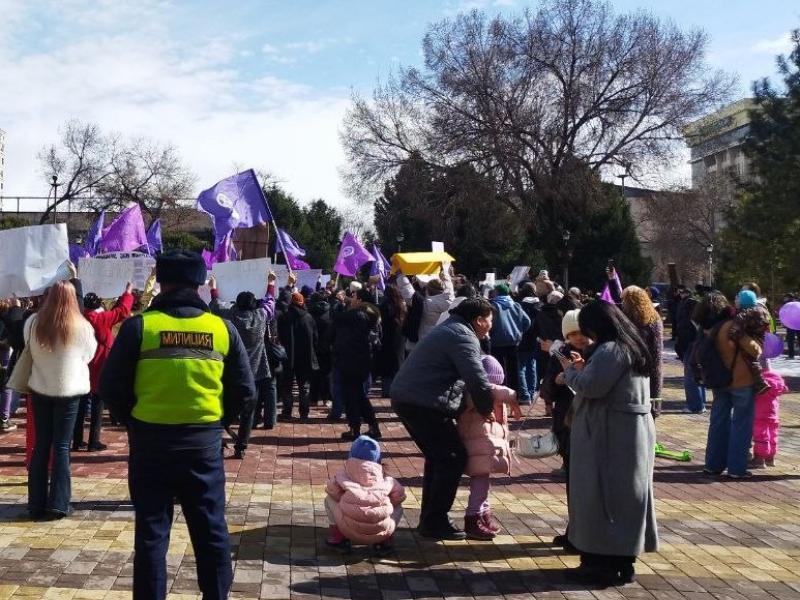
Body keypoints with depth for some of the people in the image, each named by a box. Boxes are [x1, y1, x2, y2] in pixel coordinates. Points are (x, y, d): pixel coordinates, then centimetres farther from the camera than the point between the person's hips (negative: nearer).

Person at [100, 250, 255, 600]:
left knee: (151, 532, 9)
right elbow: (244, 388, 1)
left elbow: (111, 387, -6)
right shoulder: (222, 329, -1)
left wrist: (133, 423, 10)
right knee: (211, 529, 13)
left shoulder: (139, 326, -7)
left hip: (150, 441, -1)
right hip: (204, 442, 2)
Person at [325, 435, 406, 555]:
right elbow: (399, 496, 11)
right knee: (398, 507, 32)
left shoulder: (344, 474, 10)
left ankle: (337, 537, 21)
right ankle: (385, 541, 17)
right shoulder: (386, 479, 14)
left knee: (329, 499, 24)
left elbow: (332, 489, 2)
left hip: (350, 531, -1)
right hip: (380, 532, 1)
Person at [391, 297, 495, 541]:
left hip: (405, 397, 11)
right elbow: (478, 381, -22)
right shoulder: (464, 337, -13)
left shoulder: (450, 329, 21)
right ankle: (435, 523, 4)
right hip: (425, 404, -11)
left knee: (438, 457, 21)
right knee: (453, 458, -1)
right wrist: (486, 409, -5)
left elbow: (470, 375, 25)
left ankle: (429, 519, 29)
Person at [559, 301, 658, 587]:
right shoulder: (630, 346, 15)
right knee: (622, 497, 13)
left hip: (612, 434, -10)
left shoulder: (611, 350, -18)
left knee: (602, 497, -3)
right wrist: (583, 368, 9)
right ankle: (621, 561, 21)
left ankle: (604, 564, 2)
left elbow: (589, 386, -21)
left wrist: (570, 370, -4)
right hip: (629, 430, 10)